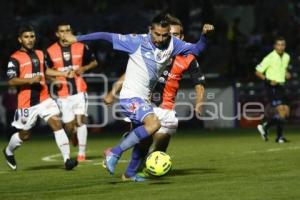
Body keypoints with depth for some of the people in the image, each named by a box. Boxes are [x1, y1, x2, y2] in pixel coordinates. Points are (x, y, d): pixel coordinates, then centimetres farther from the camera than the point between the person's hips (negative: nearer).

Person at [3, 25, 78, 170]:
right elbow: (11, 81, -15)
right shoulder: (15, 58, -9)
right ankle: (8, 152, 40)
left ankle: (67, 159, -16)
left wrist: (65, 74, 25)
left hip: (44, 99, 5)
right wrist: (30, 80, -27)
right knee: (24, 135, 9)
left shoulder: (40, 54, 12)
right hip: (26, 103, -5)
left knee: (57, 123, -13)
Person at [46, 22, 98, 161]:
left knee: (80, 120, -13)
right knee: (69, 126, 1)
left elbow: (94, 62, 13)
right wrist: (53, 80, -9)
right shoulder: (51, 51, 0)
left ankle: (81, 153, -7)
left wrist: (84, 68, -7)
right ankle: (75, 135, 38)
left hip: (79, 91, -1)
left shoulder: (81, 47, 1)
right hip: (63, 94, 1)